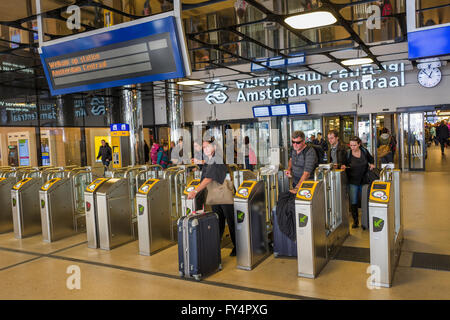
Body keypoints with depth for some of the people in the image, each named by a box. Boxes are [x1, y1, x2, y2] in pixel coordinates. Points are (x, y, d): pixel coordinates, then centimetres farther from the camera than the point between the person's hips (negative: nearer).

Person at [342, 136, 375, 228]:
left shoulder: (364, 151, -1)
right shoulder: (347, 153, -7)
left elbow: (371, 159, 17)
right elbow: (345, 164, 1)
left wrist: (371, 164, -2)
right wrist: (343, 166, -21)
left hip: (364, 180, 2)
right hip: (353, 181, -2)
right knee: (353, 202, -2)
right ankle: (355, 221, 12)